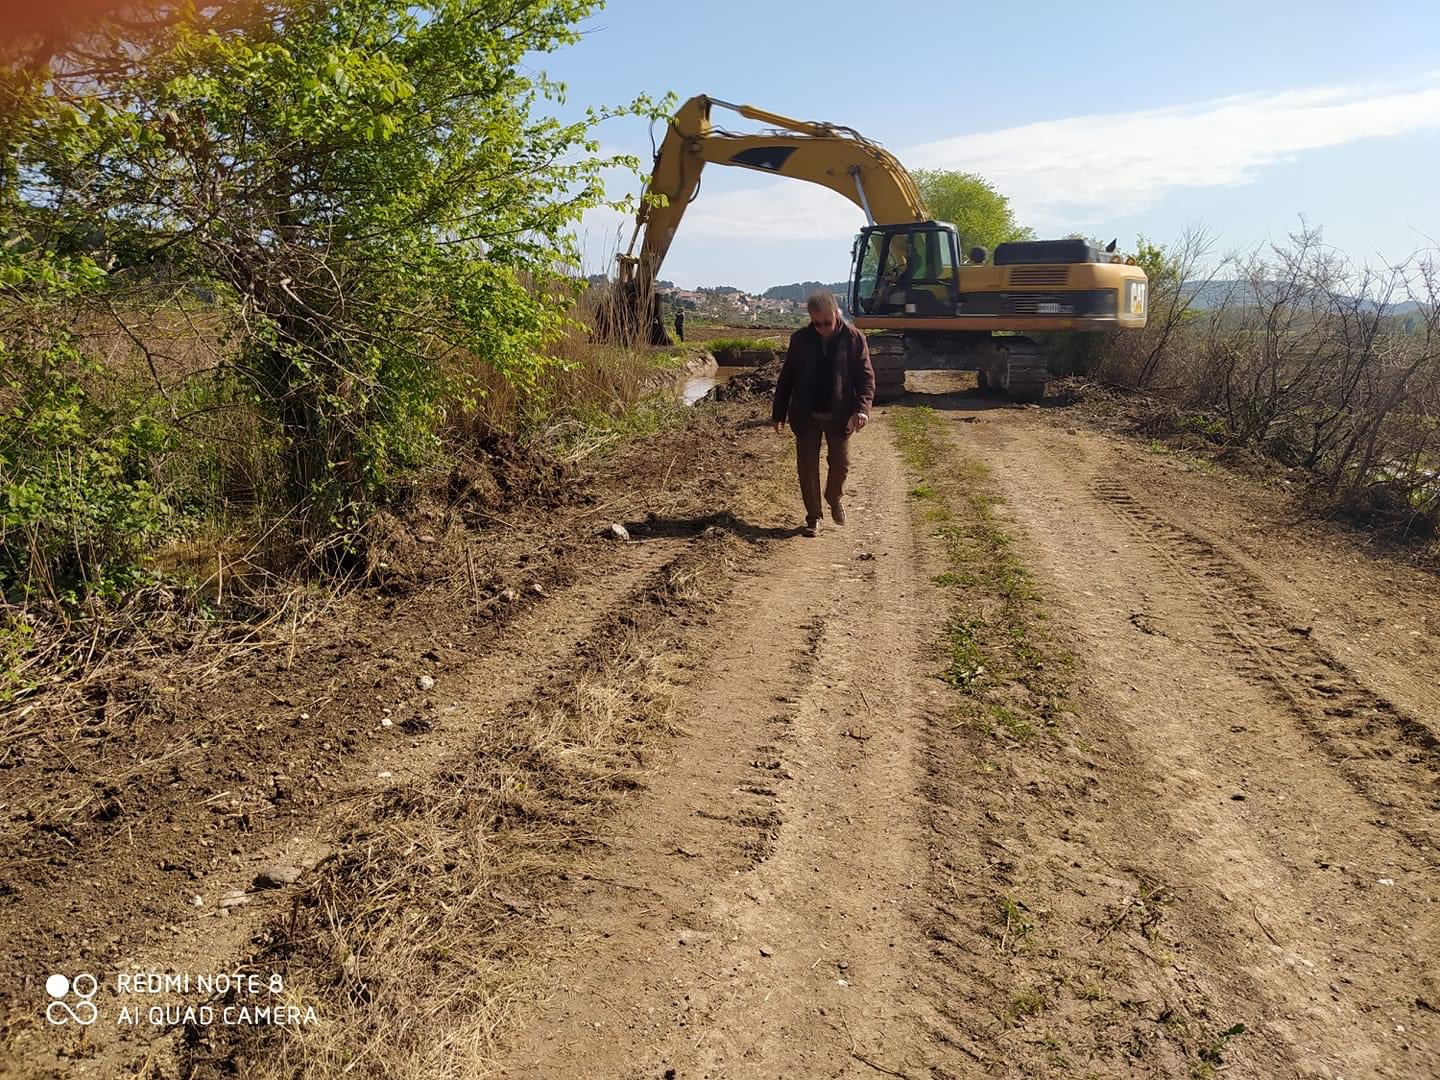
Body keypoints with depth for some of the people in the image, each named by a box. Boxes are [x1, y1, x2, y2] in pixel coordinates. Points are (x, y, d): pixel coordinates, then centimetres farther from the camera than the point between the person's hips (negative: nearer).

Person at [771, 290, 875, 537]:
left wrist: (862, 408, -22)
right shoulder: (800, 339, -1)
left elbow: (866, 377, -6)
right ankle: (813, 517, 17)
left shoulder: (854, 339, -6)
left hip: (839, 416, -1)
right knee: (807, 467, 4)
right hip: (806, 416, 1)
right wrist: (778, 413, 4)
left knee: (840, 463, 7)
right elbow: (786, 378, 5)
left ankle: (834, 499, 38)